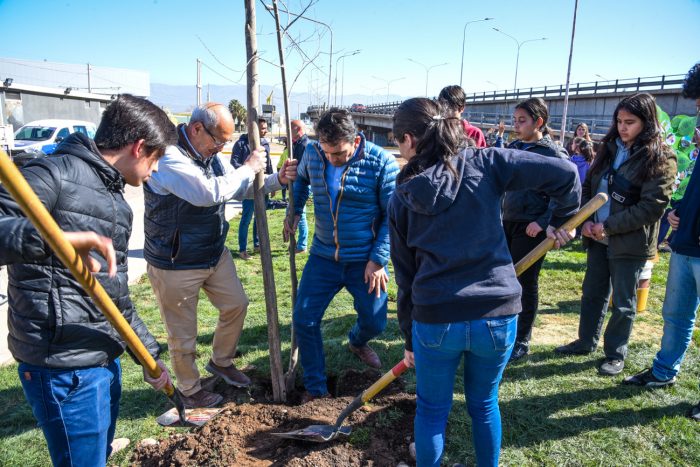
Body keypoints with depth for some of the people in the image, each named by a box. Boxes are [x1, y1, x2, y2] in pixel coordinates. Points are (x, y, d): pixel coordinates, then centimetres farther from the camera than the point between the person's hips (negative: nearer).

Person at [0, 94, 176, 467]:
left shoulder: (114, 198, 14)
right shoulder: (55, 173, -12)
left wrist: (150, 354, 20)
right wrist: (59, 238, -41)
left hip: (106, 359, 9)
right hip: (64, 368, -9)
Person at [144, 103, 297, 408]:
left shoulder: (210, 155, 3)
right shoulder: (168, 157, -25)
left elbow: (241, 188, 13)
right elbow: (210, 192, -36)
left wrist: (277, 179, -4)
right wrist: (249, 168, -23)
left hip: (215, 254, 8)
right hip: (175, 265, -8)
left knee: (236, 305, 19)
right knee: (183, 336, 8)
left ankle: (221, 362, 43)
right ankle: (190, 391, 32)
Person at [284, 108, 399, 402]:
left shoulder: (381, 163, -16)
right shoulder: (312, 153, -5)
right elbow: (301, 180, 20)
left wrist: (378, 260, -15)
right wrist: (294, 212, 5)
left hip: (365, 261, -2)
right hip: (323, 256, 3)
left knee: (374, 322, 9)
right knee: (304, 320, -1)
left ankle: (357, 342, 49)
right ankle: (316, 389, 19)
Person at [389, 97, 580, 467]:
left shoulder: (401, 198, 3)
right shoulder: (483, 163, -2)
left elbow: (405, 277, 8)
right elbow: (563, 173, -7)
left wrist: (409, 339, 17)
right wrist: (562, 221, 12)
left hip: (435, 320, 0)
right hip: (498, 315, 1)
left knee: (431, 409, 21)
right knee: (484, 403, 25)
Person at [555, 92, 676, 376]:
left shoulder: (661, 159, -11)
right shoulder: (609, 148, 7)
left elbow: (652, 207, -17)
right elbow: (588, 186, 10)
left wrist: (608, 226, -18)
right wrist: (586, 221, -5)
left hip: (630, 243, -5)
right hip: (598, 237, 6)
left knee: (623, 303, 8)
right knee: (593, 293, 17)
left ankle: (616, 354, 24)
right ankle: (586, 342, 34)